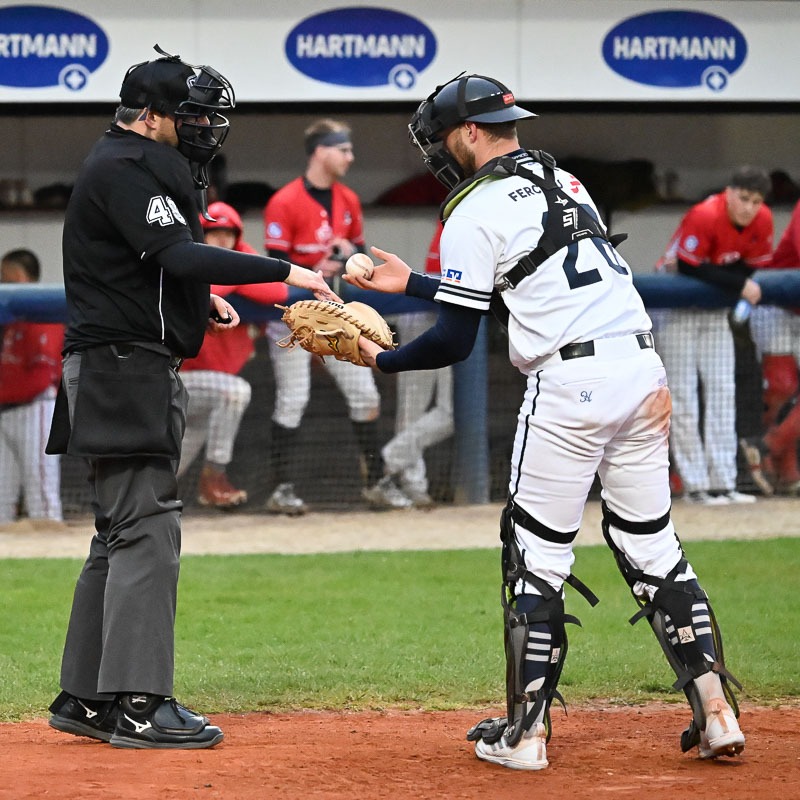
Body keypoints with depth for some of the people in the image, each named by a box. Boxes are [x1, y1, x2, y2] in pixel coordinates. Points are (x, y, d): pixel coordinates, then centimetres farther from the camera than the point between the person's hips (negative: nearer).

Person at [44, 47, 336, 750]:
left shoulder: (125, 166, 19)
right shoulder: (126, 170, -14)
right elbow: (178, 254, -25)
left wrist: (200, 298, 13)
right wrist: (284, 272, -28)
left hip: (133, 370, 11)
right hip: (125, 368, -11)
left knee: (121, 535, 12)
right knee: (147, 529, -13)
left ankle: (87, 698, 15)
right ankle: (138, 704, -16)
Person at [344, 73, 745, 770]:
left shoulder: (474, 211, -3)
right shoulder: (564, 182, 21)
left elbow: (455, 342, -6)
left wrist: (382, 358, 10)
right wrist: (413, 284, 35)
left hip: (569, 381, -7)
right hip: (642, 370, 7)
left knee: (537, 556, 3)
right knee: (652, 545, 12)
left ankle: (524, 732, 5)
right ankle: (716, 710, 3)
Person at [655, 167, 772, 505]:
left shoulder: (762, 221, -9)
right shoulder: (704, 216, -28)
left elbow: (751, 267, -2)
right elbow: (689, 267, -27)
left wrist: (738, 290, -22)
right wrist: (739, 284, -26)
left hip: (715, 309, 6)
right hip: (677, 307, -6)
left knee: (722, 391, 3)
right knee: (683, 394, -6)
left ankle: (723, 484, 4)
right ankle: (695, 486, -7)